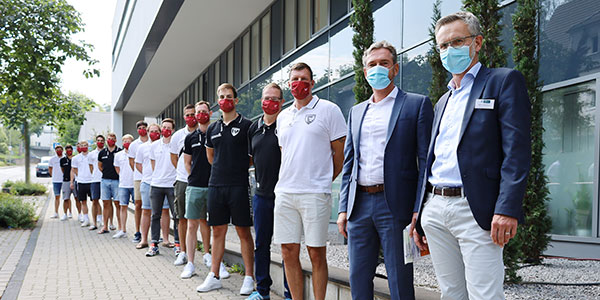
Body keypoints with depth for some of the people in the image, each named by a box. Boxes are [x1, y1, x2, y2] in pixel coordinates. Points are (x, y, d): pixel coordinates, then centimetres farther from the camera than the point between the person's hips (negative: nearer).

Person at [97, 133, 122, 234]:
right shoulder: (102, 152, 10)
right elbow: (99, 165, 24)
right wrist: (105, 173, 16)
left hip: (116, 180, -4)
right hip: (105, 180, 4)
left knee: (117, 203, -2)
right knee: (106, 204, 8)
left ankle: (120, 227, 2)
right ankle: (105, 227, 14)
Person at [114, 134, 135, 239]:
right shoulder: (118, 155, 8)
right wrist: (123, 177, 14)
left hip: (135, 184, -3)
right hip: (123, 184, 3)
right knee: (123, 207, 5)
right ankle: (123, 230, 12)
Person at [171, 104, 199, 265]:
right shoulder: (178, 135, 7)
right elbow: (173, 156, 19)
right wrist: (183, 171, 13)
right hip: (182, 181, 3)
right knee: (182, 217, 6)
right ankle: (182, 252, 15)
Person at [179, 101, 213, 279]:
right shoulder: (190, 138, 9)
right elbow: (187, 162, 17)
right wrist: (194, 177, 8)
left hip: (213, 185, -1)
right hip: (195, 186, 1)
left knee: (204, 221, 11)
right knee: (192, 224, 0)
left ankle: (207, 254, 31)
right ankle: (190, 263, 5)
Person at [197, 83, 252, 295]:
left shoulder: (246, 125, -2)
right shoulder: (213, 129, 13)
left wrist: (241, 165, 3)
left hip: (238, 186, -5)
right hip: (216, 185, 5)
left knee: (243, 232, 0)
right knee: (217, 231, 11)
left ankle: (249, 278, 8)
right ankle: (214, 276, 20)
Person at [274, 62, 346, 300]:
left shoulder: (329, 110, -1)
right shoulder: (283, 116, 16)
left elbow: (340, 152, 1)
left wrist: (324, 180, 6)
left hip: (315, 193, -5)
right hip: (284, 193, 6)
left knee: (317, 254, 1)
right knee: (289, 253, 8)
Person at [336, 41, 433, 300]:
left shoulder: (417, 104, 2)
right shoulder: (356, 112, 18)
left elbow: (426, 160, -4)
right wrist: (343, 209, 10)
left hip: (395, 206, -5)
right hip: (359, 205, 5)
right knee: (358, 279, 11)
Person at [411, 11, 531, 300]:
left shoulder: (504, 81, 1)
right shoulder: (443, 101, 22)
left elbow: (517, 149, -9)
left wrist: (508, 209, -19)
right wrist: (419, 212, 17)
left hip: (476, 210, -6)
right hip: (434, 210, 7)